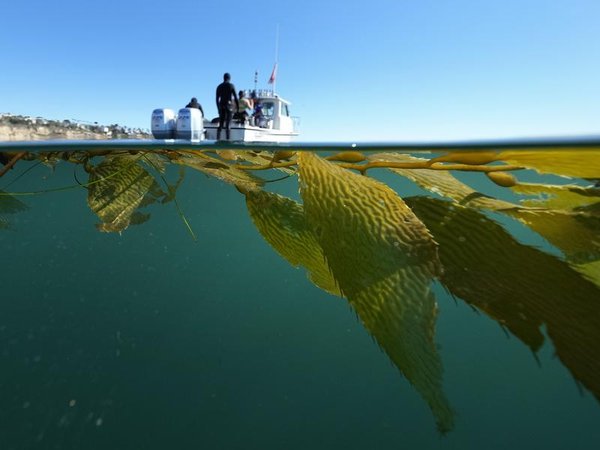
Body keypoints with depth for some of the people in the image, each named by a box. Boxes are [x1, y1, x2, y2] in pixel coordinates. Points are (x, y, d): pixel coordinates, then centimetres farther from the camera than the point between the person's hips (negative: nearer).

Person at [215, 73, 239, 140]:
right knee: (228, 124, -8)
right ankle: (228, 139, -14)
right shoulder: (231, 86, 0)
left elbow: (217, 99, 13)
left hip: (221, 106, 4)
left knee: (221, 124, 8)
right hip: (228, 105, -4)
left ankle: (218, 139, 0)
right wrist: (238, 107, 2)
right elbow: (235, 97, -5)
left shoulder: (219, 86, 12)